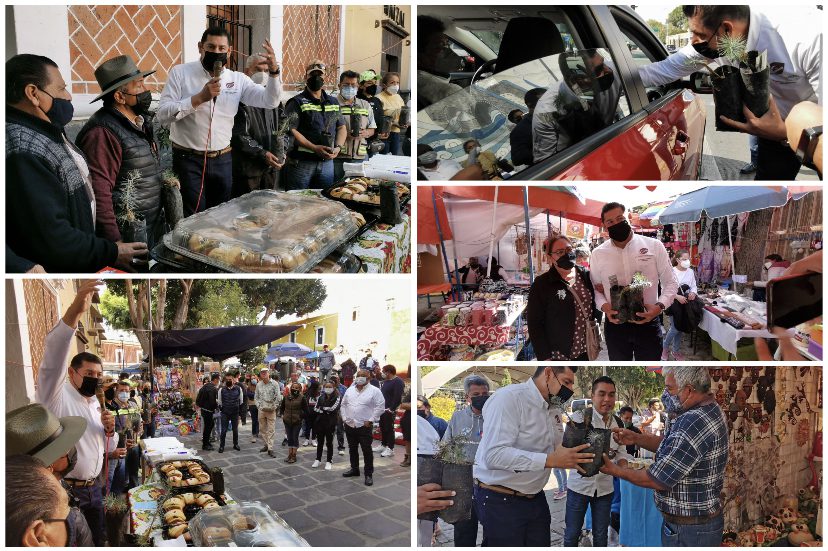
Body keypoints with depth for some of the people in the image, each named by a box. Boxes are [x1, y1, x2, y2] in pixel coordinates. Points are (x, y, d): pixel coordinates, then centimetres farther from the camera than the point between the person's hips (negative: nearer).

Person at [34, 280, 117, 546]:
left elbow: (108, 447, 20)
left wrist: (109, 430, -5)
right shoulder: (56, 395, -10)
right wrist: (74, 313, -46)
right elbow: (53, 357, -31)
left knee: (97, 542, 15)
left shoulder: (96, 404, 14)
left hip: (92, 489, 7)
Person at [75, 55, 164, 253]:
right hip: (127, 239, -9)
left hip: (154, 228, 9)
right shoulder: (103, 132, -19)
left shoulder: (142, 121, 10)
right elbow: (98, 193, -24)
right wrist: (115, 242, -24)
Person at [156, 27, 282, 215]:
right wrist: (200, 98, -20)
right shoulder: (180, 73, -3)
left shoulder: (237, 79, 5)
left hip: (223, 160, 3)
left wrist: (273, 71, -19)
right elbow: (162, 115, -12)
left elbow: (270, 101, -3)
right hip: (188, 159, -3)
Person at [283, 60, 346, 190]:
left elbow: (342, 128, 18)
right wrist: (315, 148, -19)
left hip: (327, 161, 5)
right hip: (302, 163, -5)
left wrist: (338, 147, -2)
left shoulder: (333, 102, 16)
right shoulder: (297, 102, -2)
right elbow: (291, 130, -11)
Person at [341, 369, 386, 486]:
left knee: (367, 451, -3)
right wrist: (344, 418, 6)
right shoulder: (350, 390, 9)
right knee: (352, 449, 16)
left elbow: (380, 406, -10)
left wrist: (370, 420, -12)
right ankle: (354, 469, 31)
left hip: (364, 426, -5)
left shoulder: (374, 391, -7)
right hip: (349, 425, 5)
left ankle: (369, 474, 5)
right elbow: (343, 404, 16)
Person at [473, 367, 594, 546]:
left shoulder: (554, 407, 10)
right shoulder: (509, 398, -19)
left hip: (536, 497, 8)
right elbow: (494, 455, -30)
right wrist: (550, 460, -33)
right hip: (500, 501, -8)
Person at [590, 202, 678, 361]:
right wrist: (603, 305, -11)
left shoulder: (654, 246, -3)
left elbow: (670, 282, 1)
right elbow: (594, 288, 10)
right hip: (615, 324, 1)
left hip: (648, 322, -1)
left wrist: (659, 306, -16)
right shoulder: (598, 254, 2)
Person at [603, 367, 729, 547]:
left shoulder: (694, 423, -29)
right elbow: (671, 445, 17)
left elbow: (658, 480, -24)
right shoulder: (710, 409, 4)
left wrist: (615, 471, -10)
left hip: (690, 532, -10)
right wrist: (636, 438, 4)